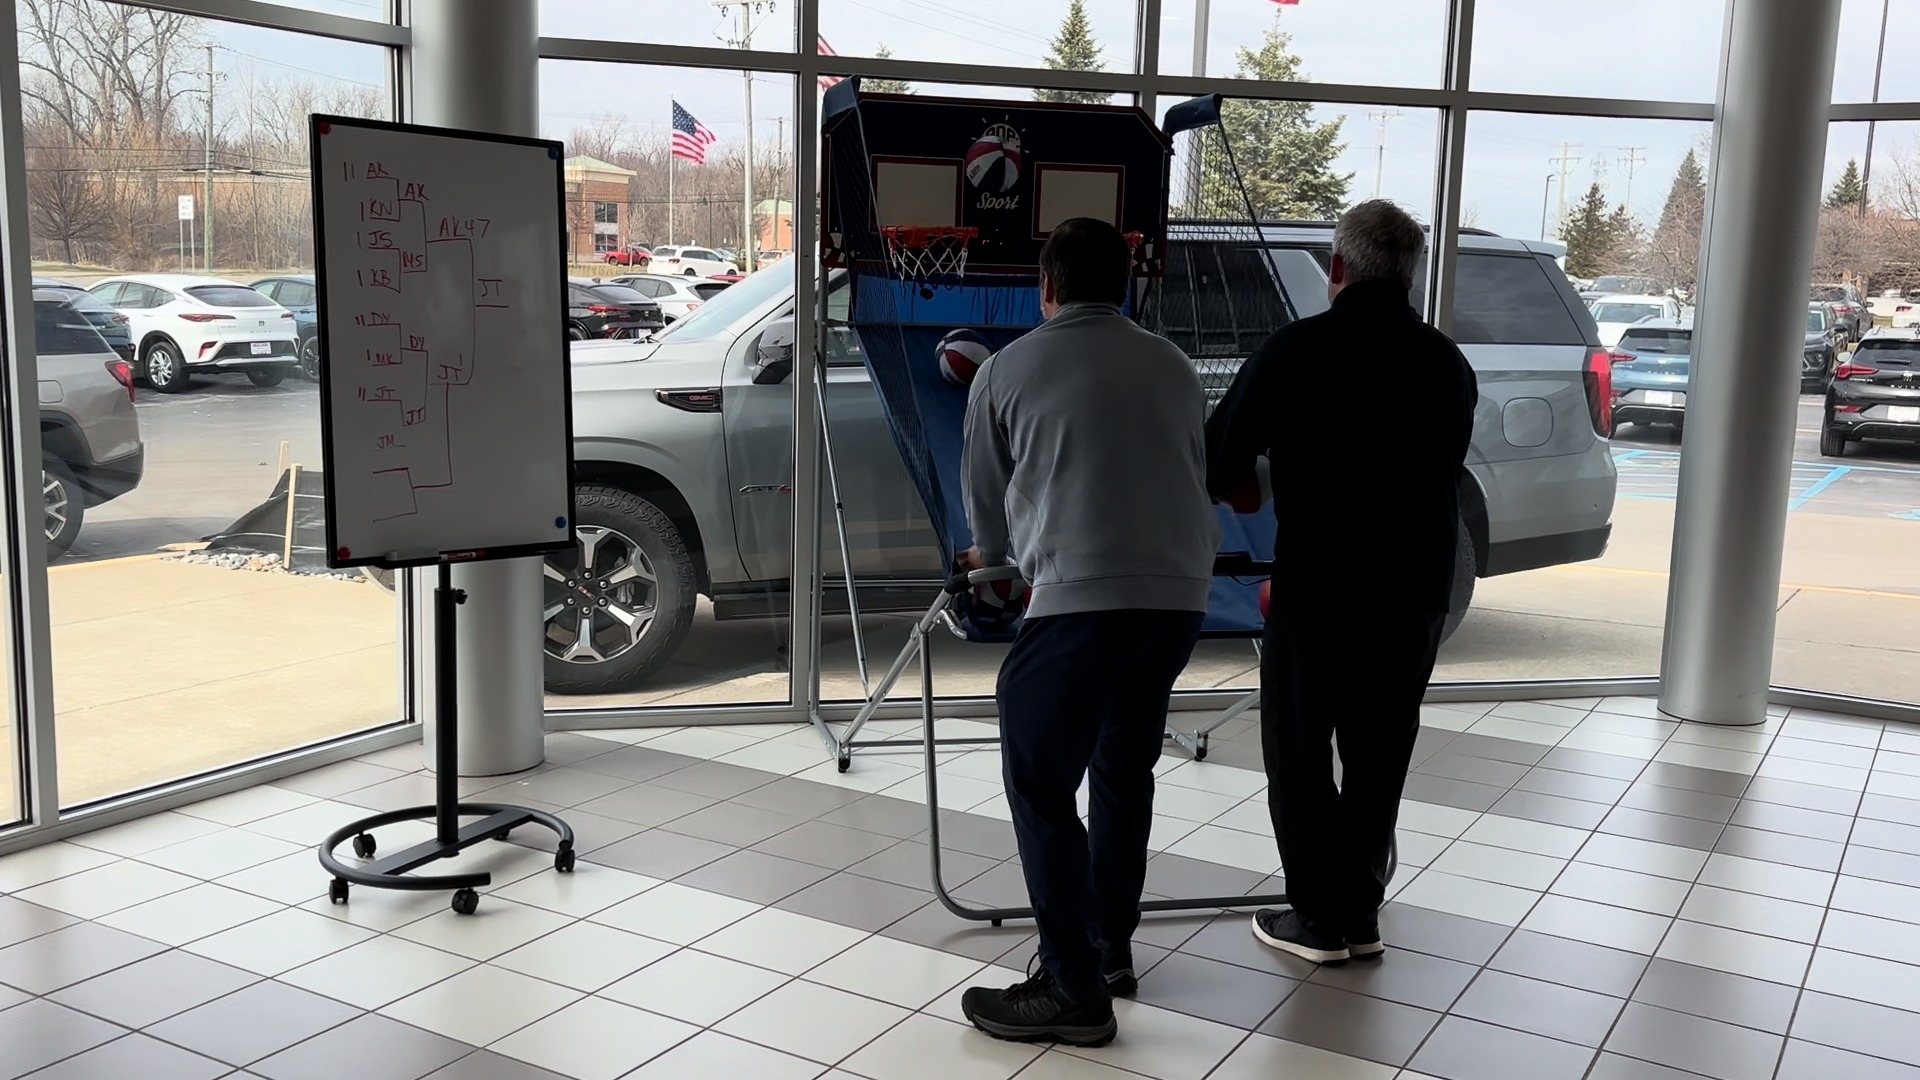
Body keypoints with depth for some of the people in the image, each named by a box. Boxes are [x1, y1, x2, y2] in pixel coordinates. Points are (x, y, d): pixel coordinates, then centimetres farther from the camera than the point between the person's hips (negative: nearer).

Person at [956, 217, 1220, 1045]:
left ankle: (1075, 989, 6)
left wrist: (998, 557, 40)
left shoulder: (1008, 369, 8)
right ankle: (1112, 949, 32)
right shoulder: (1173, 366, 18)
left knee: (1040, 786, 5)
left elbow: (983, 496, 17)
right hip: (1180, 596, 6)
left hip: (1082, 598, -5)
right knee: (1124, 771, 22)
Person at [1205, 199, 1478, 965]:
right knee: (1379, 756, 16)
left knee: (1299, 751, 8)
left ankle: (1320, 917, 13)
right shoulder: (1449, 363, 7)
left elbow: (1221, 456, -5)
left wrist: (1228, 485, 17)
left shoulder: (1298, 349, -10)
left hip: (1321, 584, -5)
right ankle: (1361, 914, 23)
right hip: (1418, 588, 5)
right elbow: (1448, 472, 14)